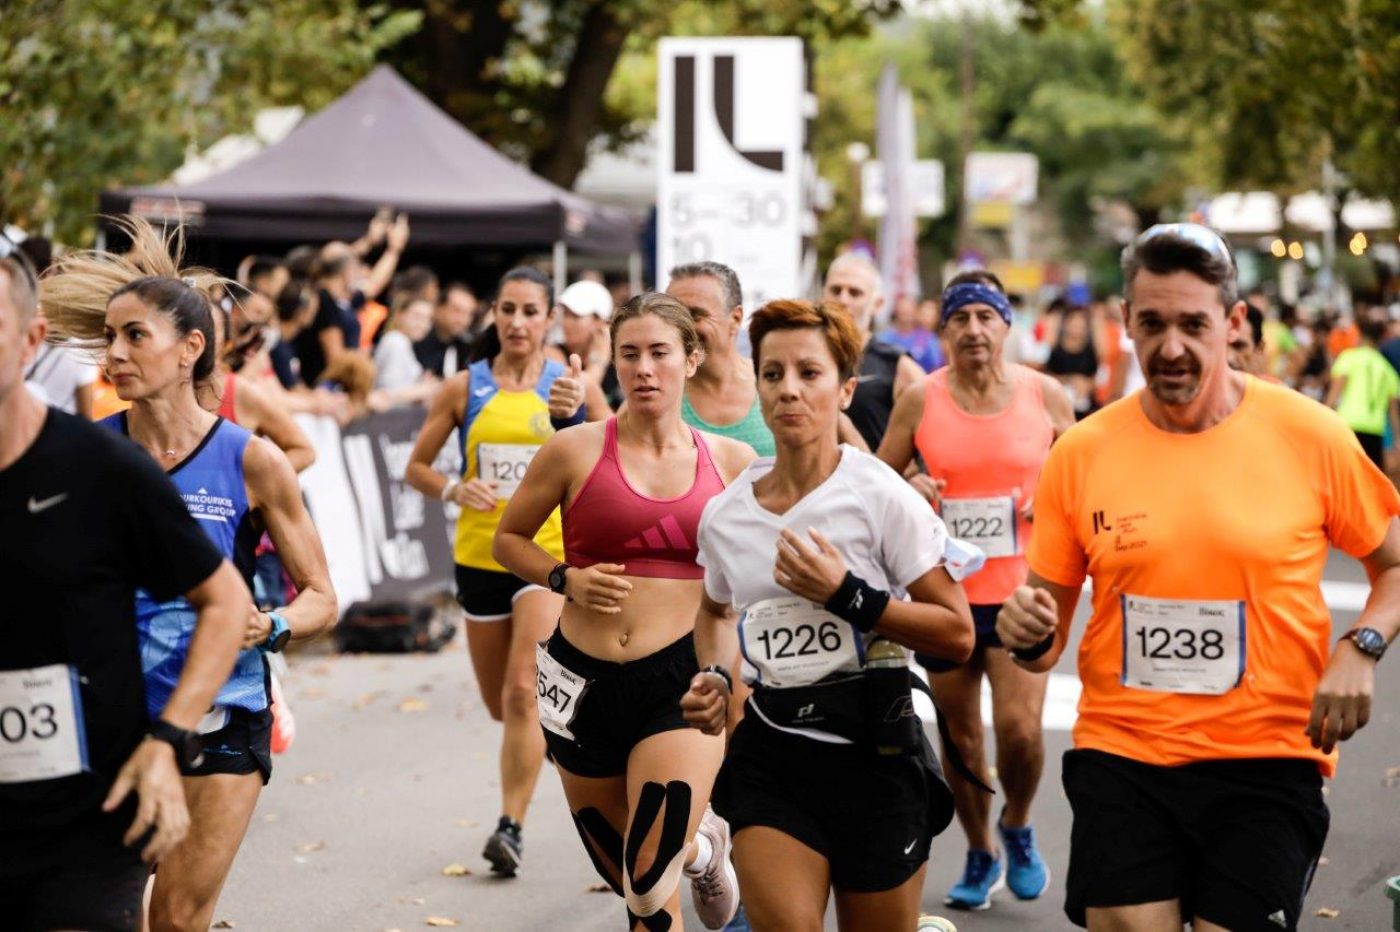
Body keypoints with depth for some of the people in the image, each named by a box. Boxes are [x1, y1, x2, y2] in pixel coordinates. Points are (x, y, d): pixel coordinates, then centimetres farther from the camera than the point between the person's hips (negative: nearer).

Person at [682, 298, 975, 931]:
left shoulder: (881, 497, -9)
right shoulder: (725, 514, 4)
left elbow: (957, 635, -10)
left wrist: (846, 595, -18)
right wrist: (714, 676, 6)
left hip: (874, 748, -2)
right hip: (770, 752, 3)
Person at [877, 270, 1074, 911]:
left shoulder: (1044, 395, 0)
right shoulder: (920, 401, 0)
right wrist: (906, 491, -12)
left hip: (1021, 589, -1)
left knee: (1020, 727, -13)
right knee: (959, 735, 9)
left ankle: (1017, 827, 17)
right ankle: (981, 855, 29)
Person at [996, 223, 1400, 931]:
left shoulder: (1310, 437, -4)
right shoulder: (1081, 453, 0)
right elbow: (1049, 619, 8)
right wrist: (1029, 635, -15)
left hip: (1268, 762, -1)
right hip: (1120, 759, 1)